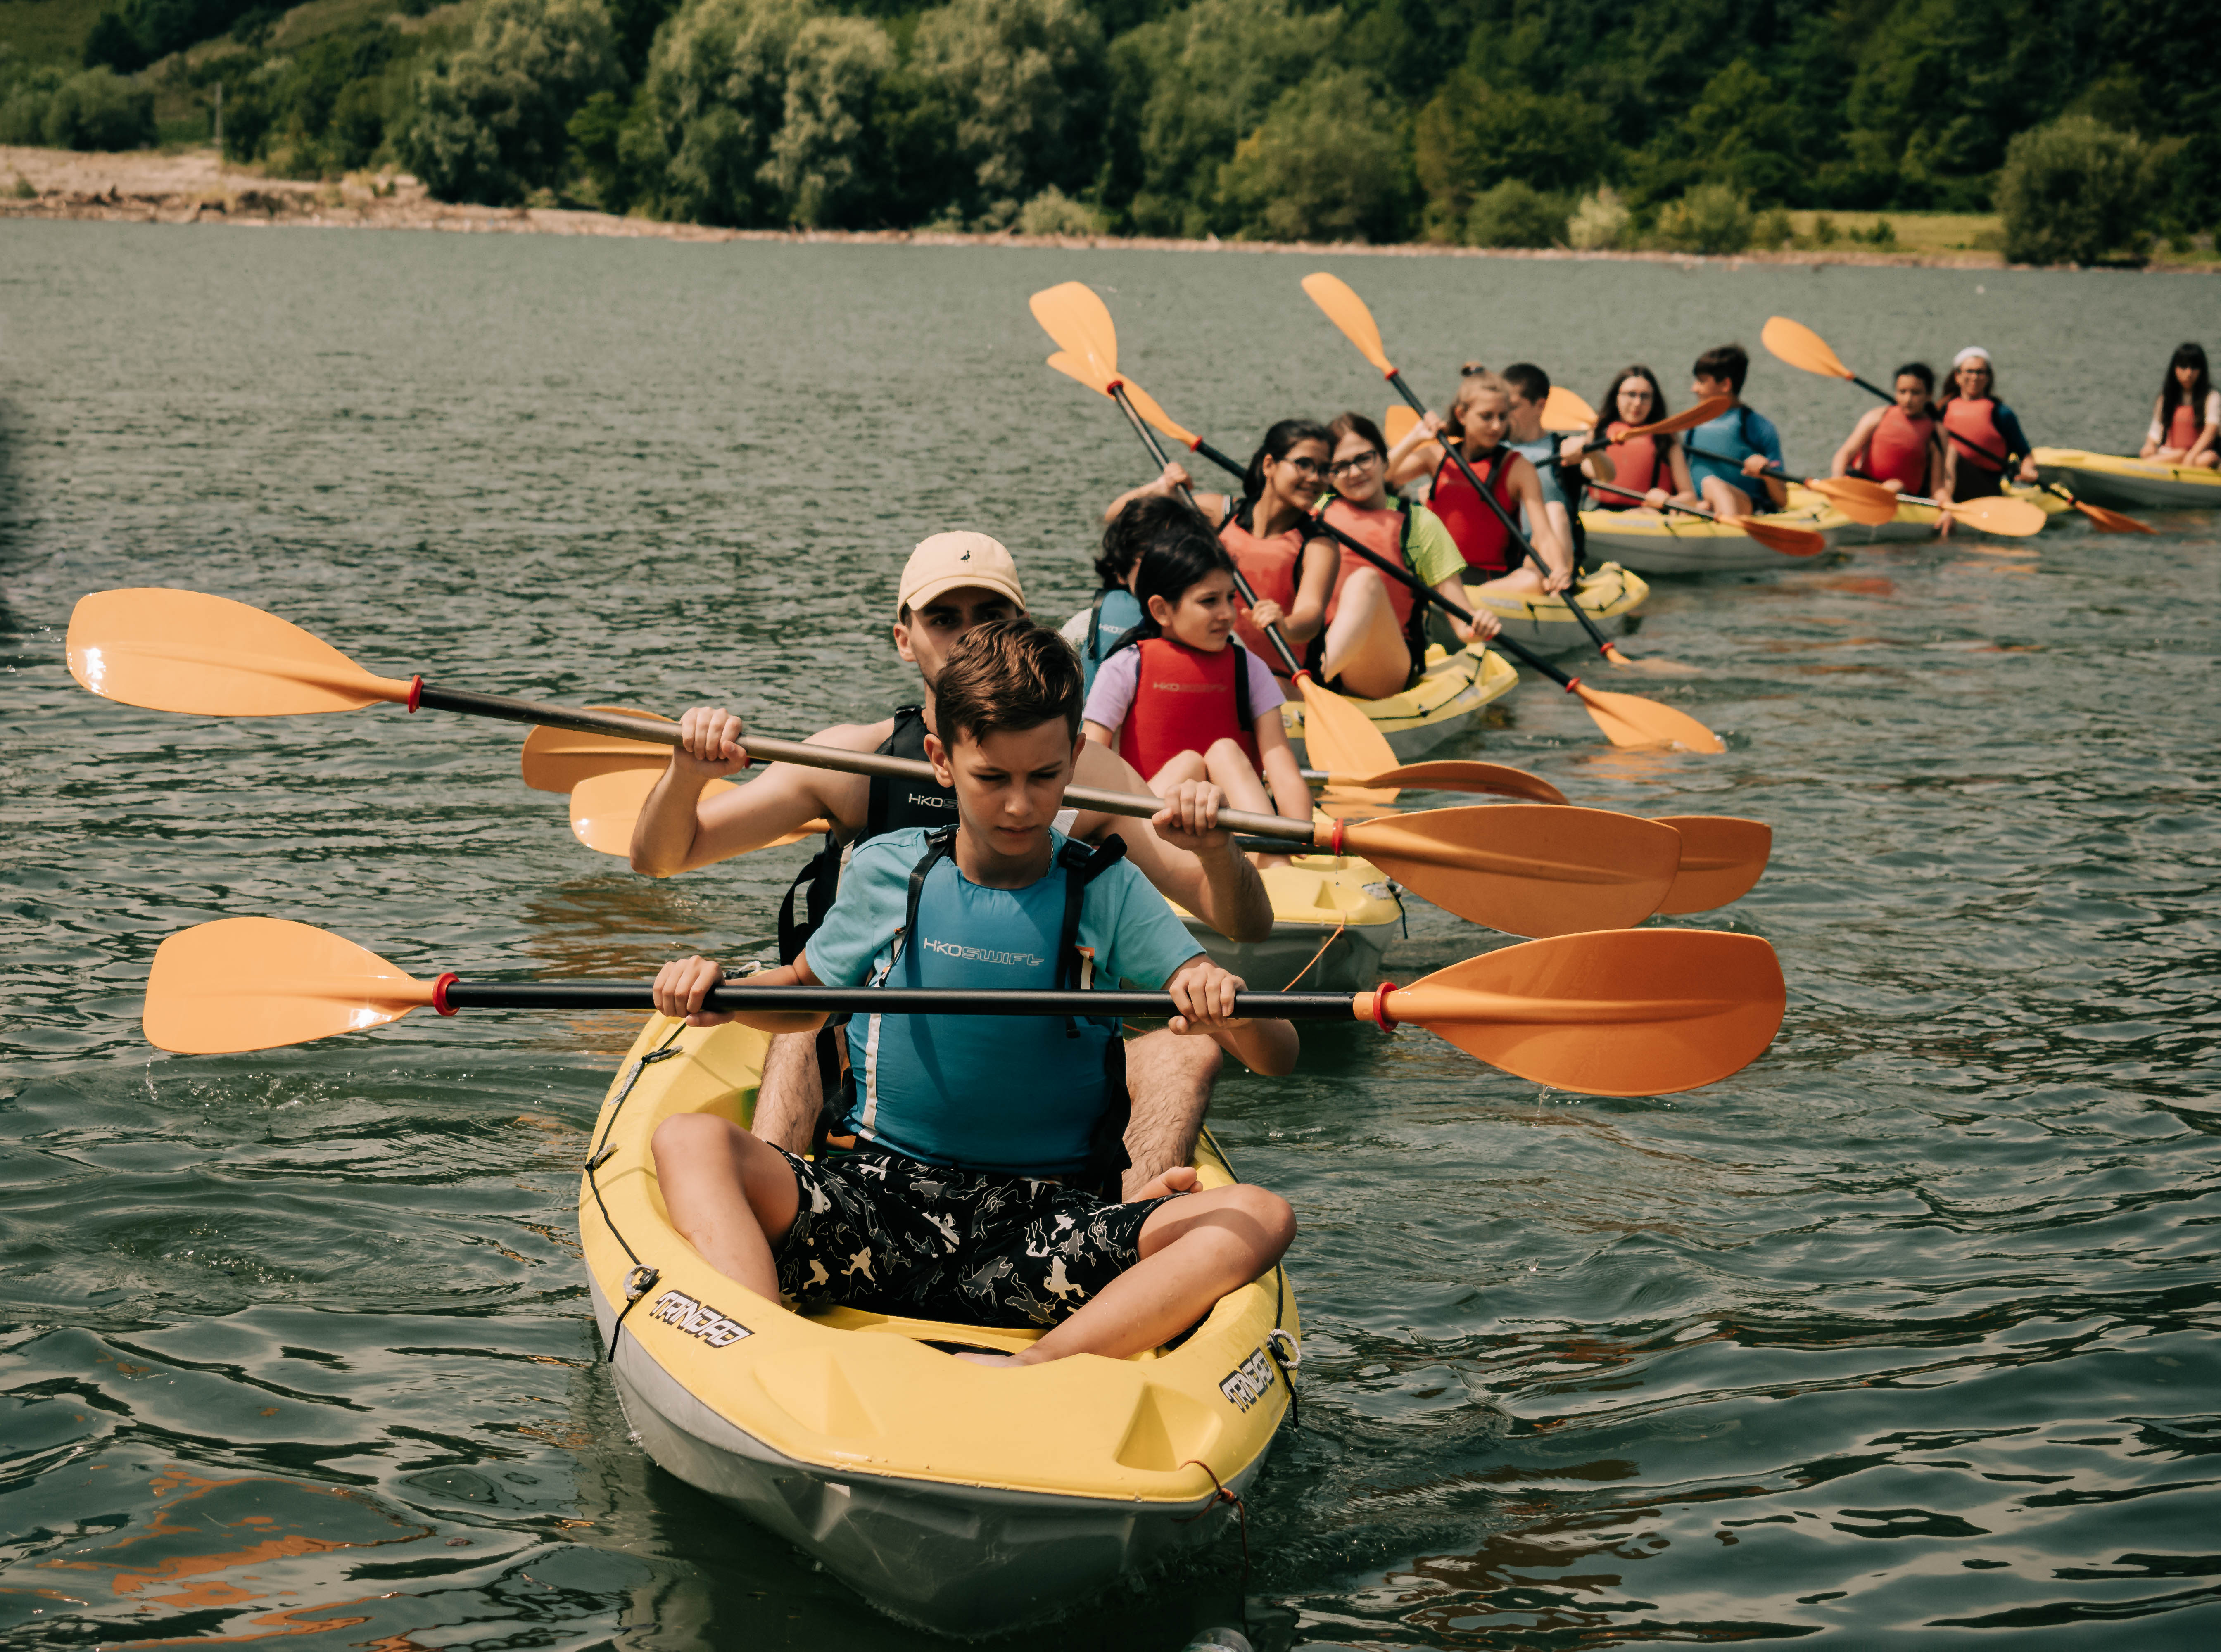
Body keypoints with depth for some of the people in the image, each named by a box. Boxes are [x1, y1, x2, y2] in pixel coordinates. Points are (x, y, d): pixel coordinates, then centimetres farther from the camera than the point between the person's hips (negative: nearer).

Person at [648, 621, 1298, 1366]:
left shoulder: (1108, 894, 2)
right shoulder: (886, 872, 4)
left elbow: (1278, 1055, -4)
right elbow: (801, 991, 22)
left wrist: (1226, 1008, -28)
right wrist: (719, 985, -1)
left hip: (1046, 1226, 0)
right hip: (879, 1198, 1)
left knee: (1261, 1217, -25)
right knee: (691, 1142, -23)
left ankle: (1031, 1373, -41)